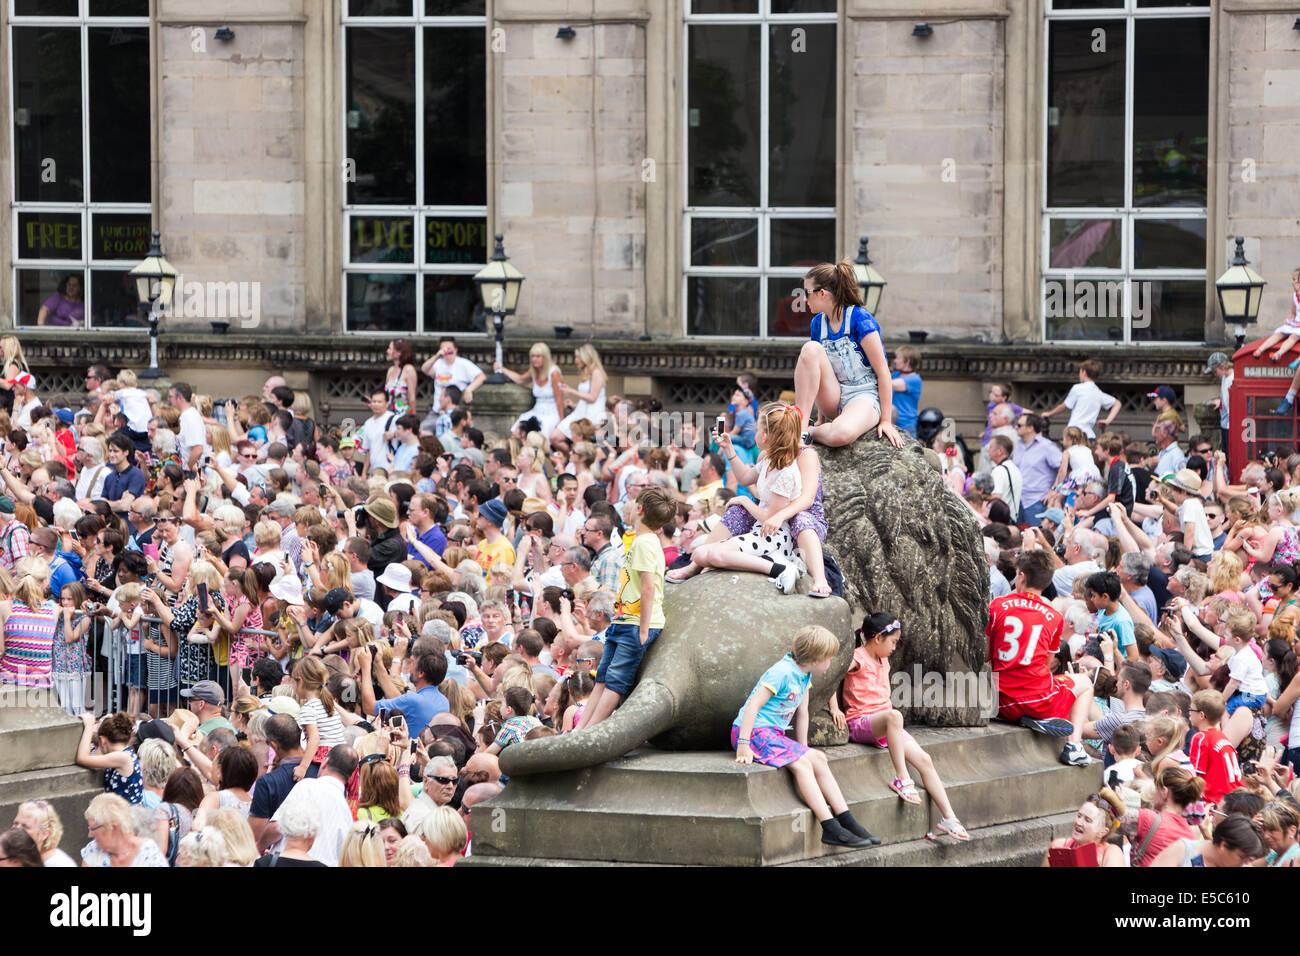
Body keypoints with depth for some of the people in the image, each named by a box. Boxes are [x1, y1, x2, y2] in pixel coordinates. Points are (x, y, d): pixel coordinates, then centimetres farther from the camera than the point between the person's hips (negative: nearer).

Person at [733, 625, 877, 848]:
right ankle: (830, 829, -30)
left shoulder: (804, 674, 10)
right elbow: (753, 706, -22)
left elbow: (802, 714, 16)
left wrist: (803, 748, 14)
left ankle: (847, 822, -1)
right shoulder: (782, 673, -19)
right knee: (801, 763, -24)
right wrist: (743, 745, -25)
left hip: (774, 735, 10)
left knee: (818, 759, -1)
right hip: (755, 731, -10)